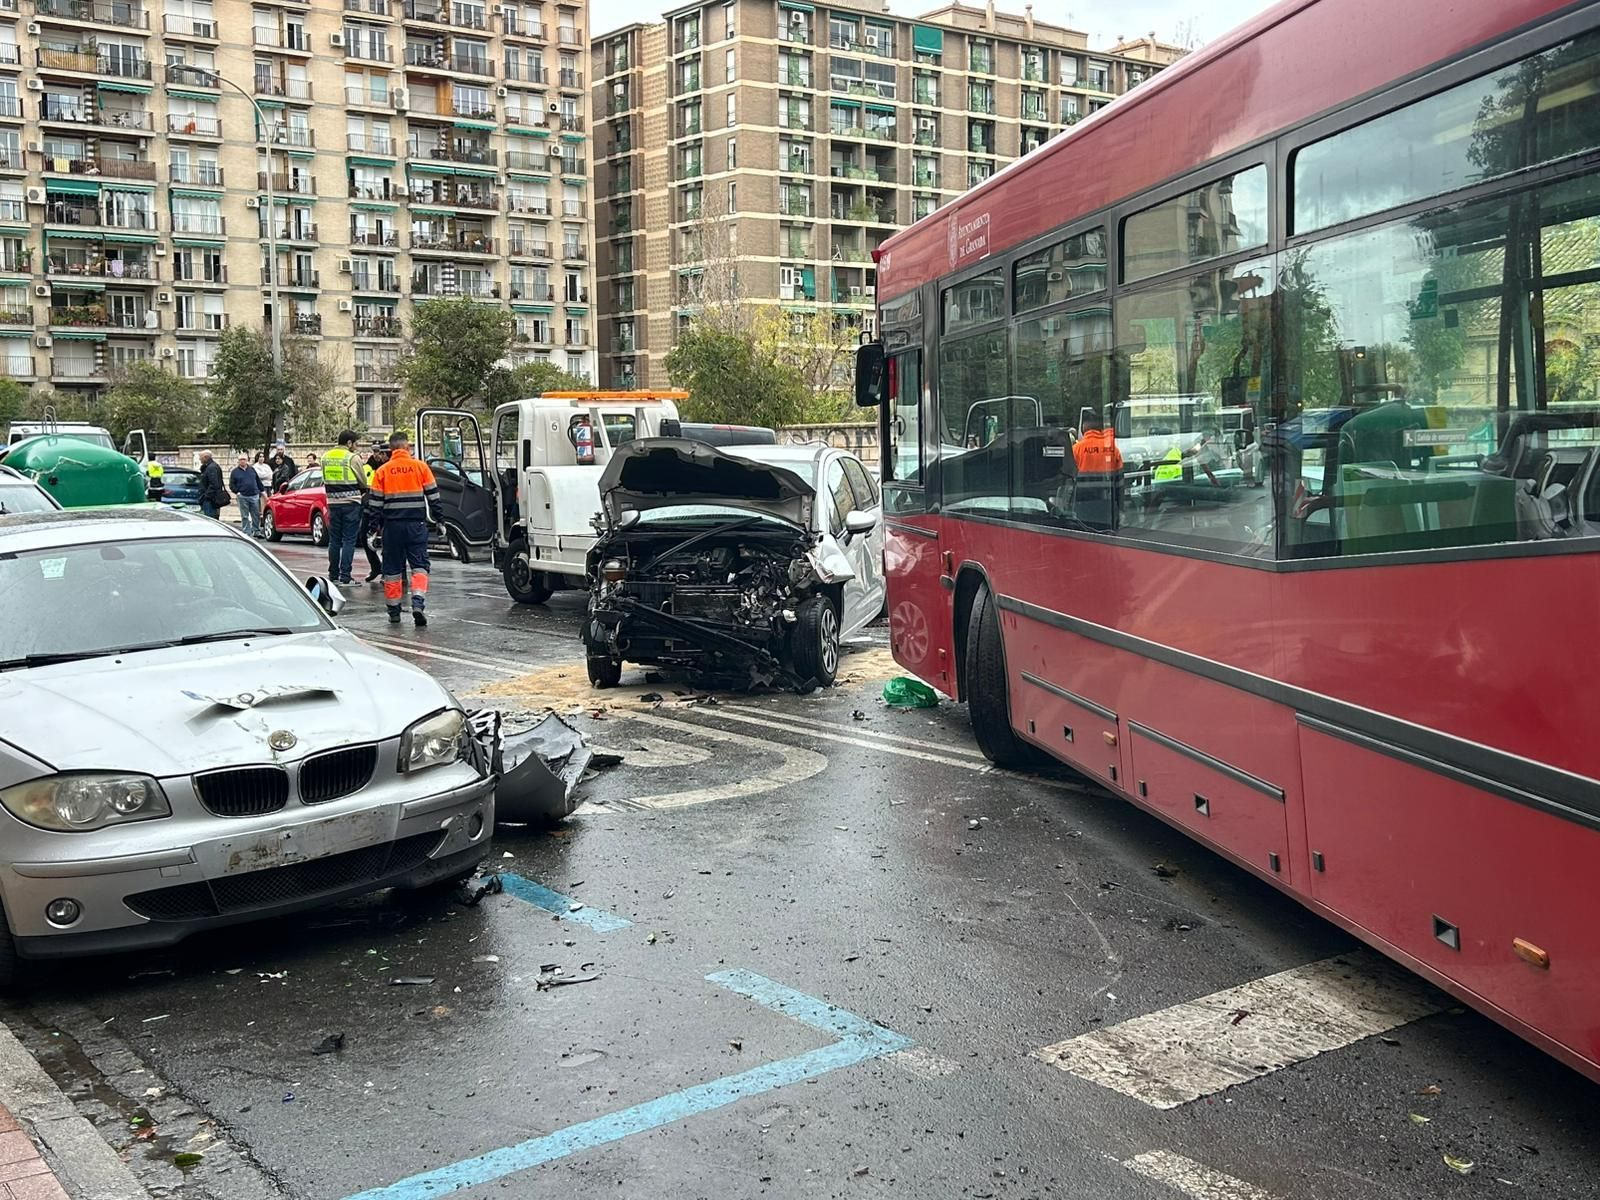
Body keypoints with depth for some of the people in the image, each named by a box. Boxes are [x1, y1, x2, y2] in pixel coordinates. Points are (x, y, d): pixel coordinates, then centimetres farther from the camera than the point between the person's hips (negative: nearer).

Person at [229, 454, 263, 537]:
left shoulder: (252, 469, 12)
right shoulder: (235, 472, 6)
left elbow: (258, 481, 16)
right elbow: (231, 484, 5)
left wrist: (261, 491, 10)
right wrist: (237, 492, -7)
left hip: (254, 496, 2)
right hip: (242, 497, -2)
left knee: (256, 515, 3)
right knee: (244, 517, 1)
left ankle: (256, 531, 13)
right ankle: (246, 533, 5)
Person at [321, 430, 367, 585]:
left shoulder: (326, 457, 8)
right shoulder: (353, 458, -10)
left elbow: (325, 480, 12)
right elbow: (363, 482, -4)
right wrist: (361, 492, 15)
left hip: (333, 502, 5)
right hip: (351, 503, -5)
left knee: (334, 540, 12)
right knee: (349, 540, -2)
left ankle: (333, 575, 16)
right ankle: (345, 576, -4)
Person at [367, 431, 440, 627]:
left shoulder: (382, 471, 2)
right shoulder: (421, 467, 0)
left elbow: (375, 501, 3)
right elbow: (433, 495, 1)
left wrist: (377, 524, 11)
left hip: (392, 525, 1)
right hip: (416, 523, -1)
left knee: (392, 568, 10)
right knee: (419, 564, 2)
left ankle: (394, 610, 14)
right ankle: (418, 602, -18)